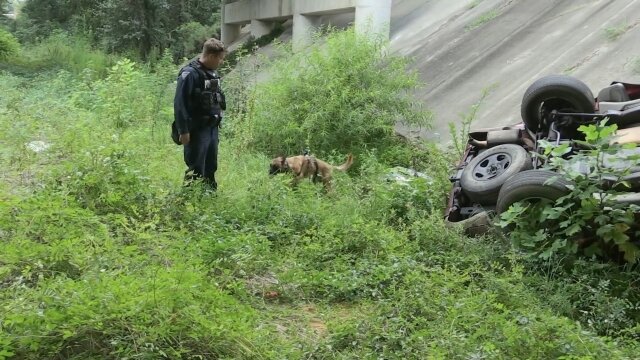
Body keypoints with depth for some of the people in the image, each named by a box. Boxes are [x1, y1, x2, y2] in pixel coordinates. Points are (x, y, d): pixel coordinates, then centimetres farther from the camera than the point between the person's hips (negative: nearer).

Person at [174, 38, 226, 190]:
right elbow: (180, 104, -19)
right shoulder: (190, 73, -16)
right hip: (197, 130, -8)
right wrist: (183, 131, -20)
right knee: (196, 171, -4)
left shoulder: (212, 72, 11)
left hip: (212, 128, 8)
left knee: (211, 168, 16)